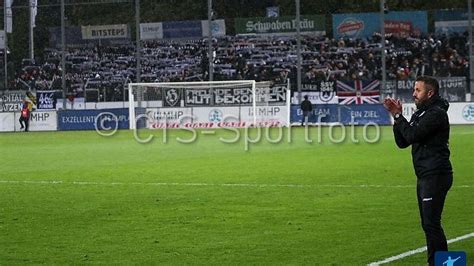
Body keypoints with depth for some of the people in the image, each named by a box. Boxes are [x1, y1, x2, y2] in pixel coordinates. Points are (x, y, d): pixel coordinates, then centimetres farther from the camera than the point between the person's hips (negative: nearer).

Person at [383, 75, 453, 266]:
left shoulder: (436, 113, -13)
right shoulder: (419, 113, 18)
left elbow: (412, 135, -21)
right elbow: (402, 142, 15)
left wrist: (398, 115, -9)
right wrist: (396, 117, 4)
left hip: (435, 176, -10)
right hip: (424, 177, 10)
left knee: (431, 223, -12)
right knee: (428, 224, 13)